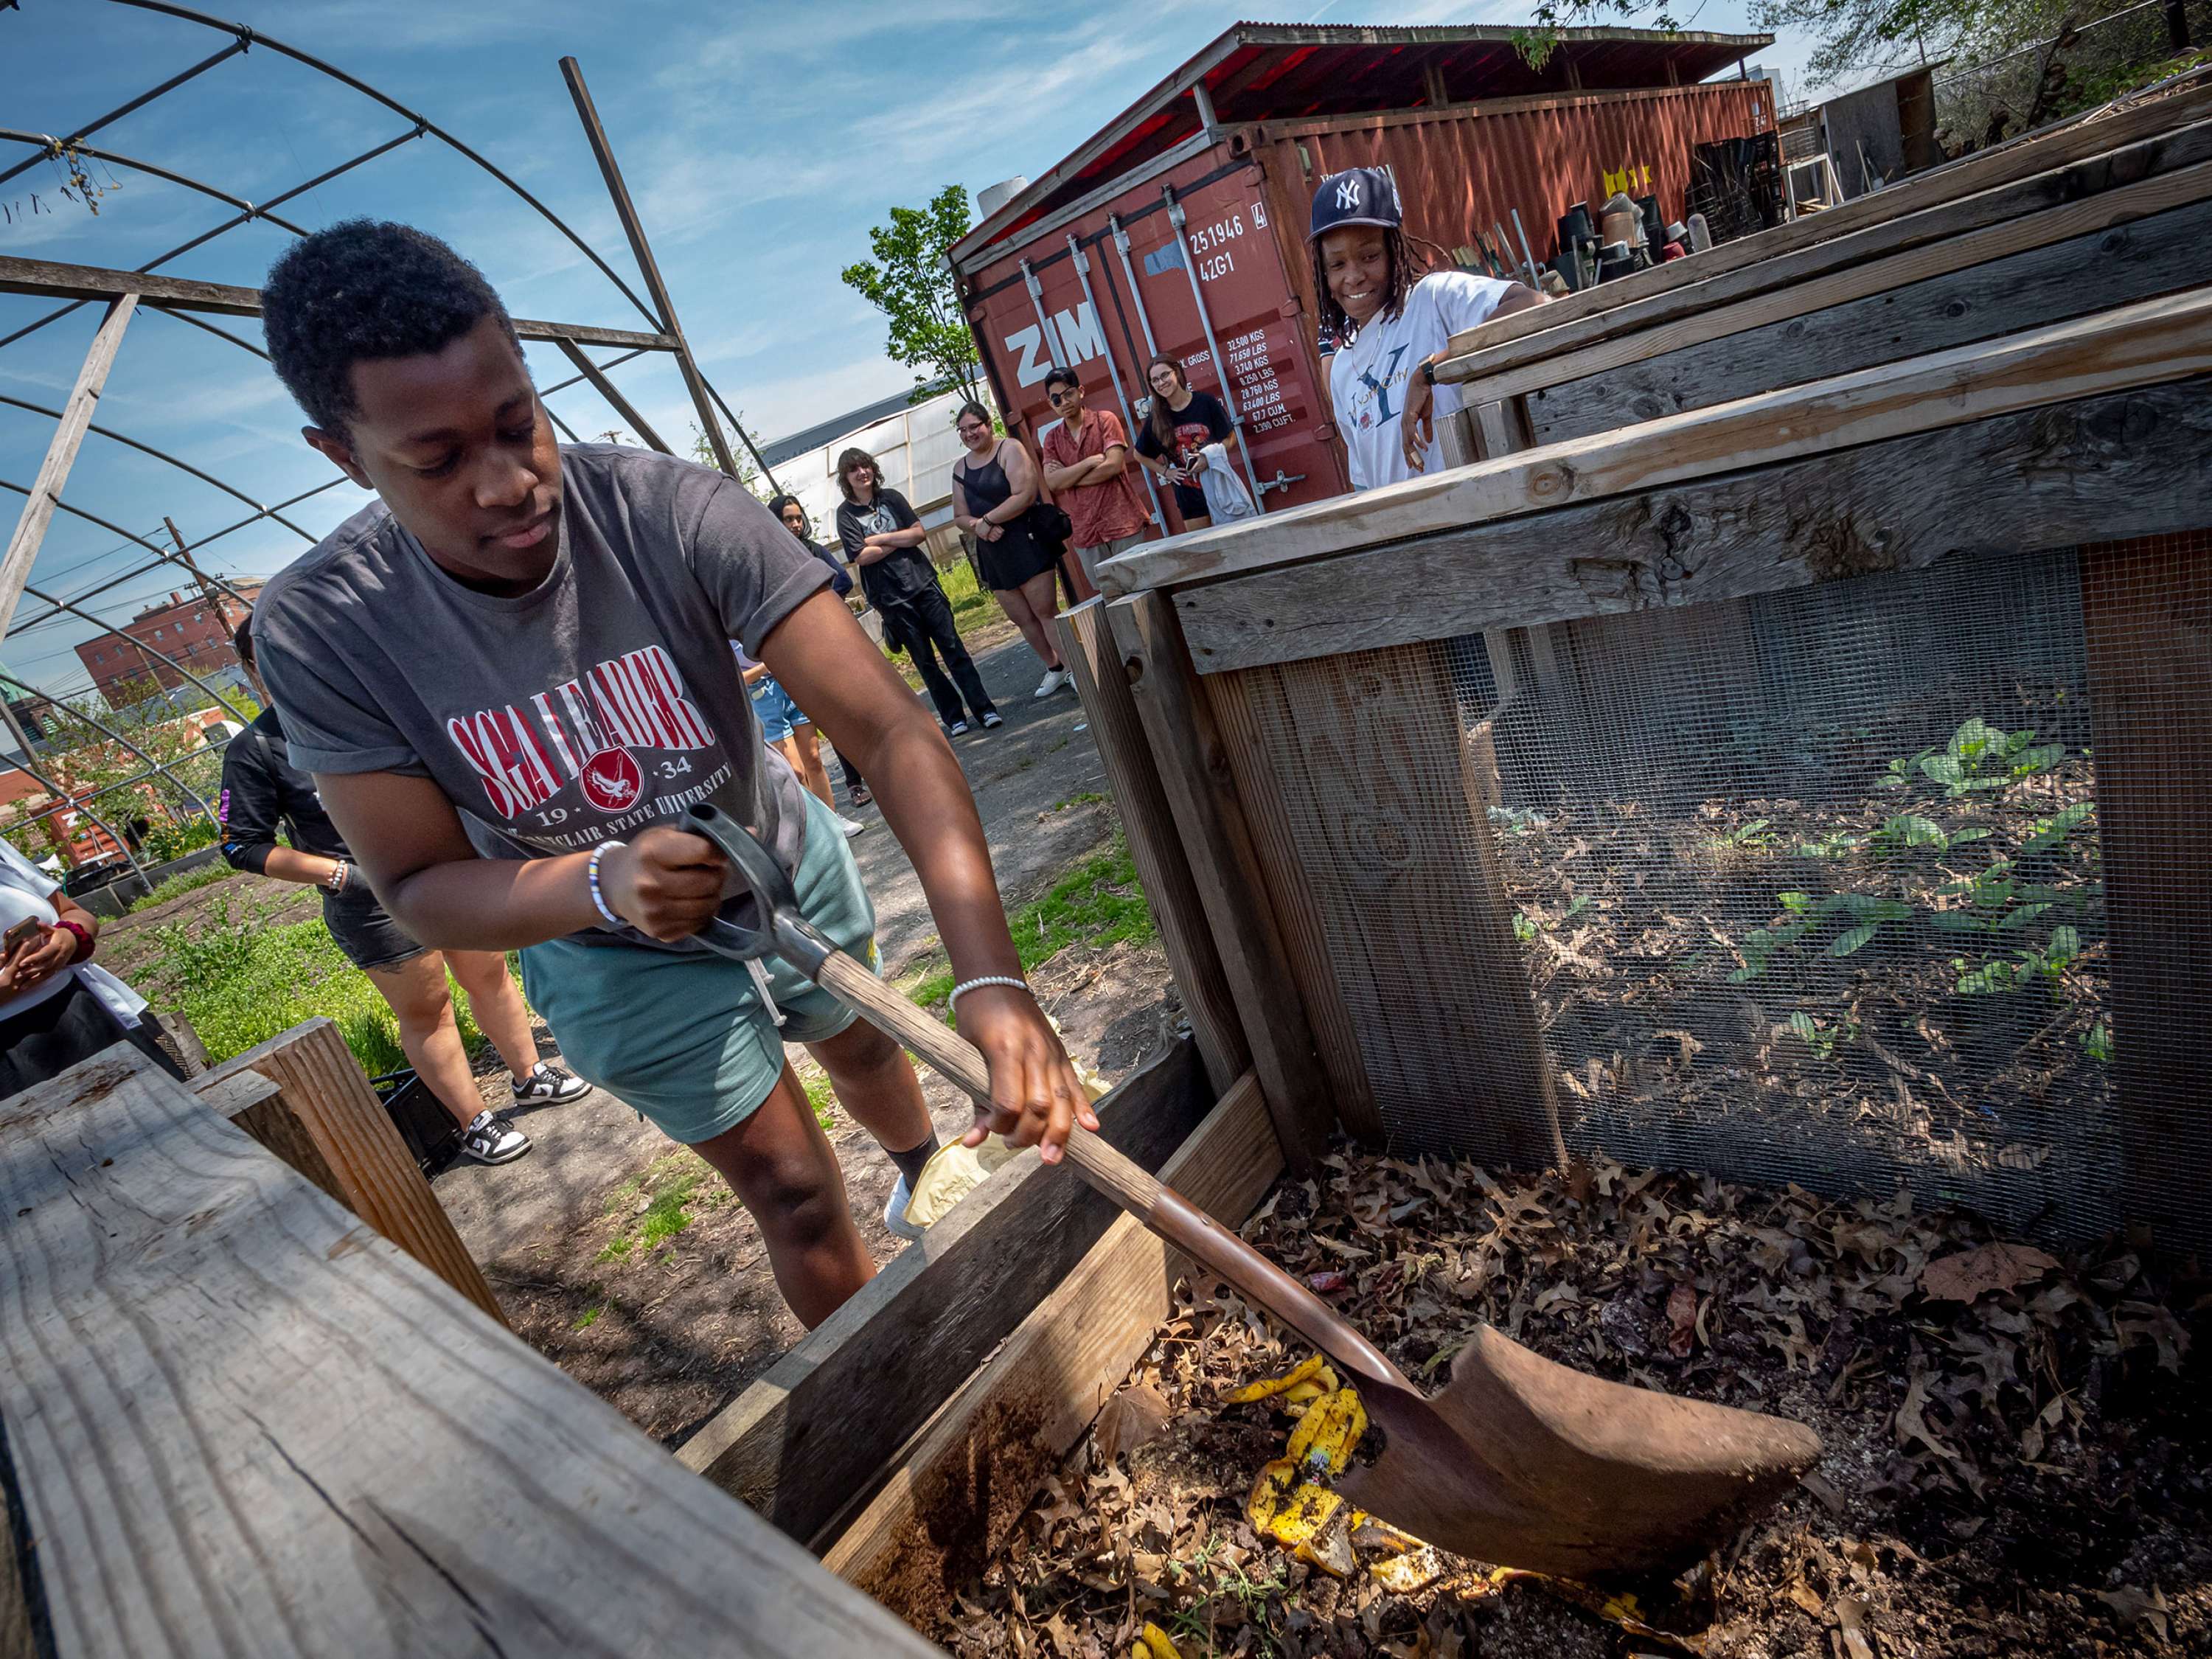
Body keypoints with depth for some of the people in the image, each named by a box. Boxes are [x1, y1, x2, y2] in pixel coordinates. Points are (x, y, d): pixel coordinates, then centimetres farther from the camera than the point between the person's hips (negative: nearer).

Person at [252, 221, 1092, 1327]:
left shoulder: (673, 511, -31)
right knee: (796, 1198, 6)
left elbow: (886, 726, -38)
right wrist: (601, 884, -40)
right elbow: (418, 886, -18)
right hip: (615, 951, -1)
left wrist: (989, 975, -49)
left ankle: (925, 1164, 66)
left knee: (864, 1049, 28)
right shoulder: (317, 633, -25)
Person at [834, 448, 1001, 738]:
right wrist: (902, 540, -4)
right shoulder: (846, 514, 0)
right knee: (925, 661, 3)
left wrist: (880, 539, -7)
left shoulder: (891, 497, 8)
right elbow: (862, 556, -11)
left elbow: (920, 533, 0)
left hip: (923, 583, 2)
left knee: (952, 647, -1)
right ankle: (954, 717, 11)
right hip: (892, 598, -2)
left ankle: (984, 709, 1)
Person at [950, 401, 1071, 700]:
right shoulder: (960, 468, 13)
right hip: (992, 551, 7)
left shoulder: (1010, 449, -6)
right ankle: (1055, 668, 25)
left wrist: (986, 520, -15)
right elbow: (960, 516, 12)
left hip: (1025, 543, -7)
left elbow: (1025, 495, -18)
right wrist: (978, 527, -10)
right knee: (1021, 618, 10)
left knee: (1045, 611, -10)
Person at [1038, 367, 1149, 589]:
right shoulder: (1052, 438, 10)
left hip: (1122, 523, -3)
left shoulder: (1105, 420, 1)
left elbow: (1114, 465, -13)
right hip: (1085, 533, 4)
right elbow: (1052, 482, -3)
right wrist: (1090, 462, -12)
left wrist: (1068, 478, -6)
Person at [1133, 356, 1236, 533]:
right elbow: (1141, 455, 15)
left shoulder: (1206, 402, -5)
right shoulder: (1155, 418, 1)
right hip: (1189, 497, 2)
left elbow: (1231, 439, 0)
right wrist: (1165, 471, 3)